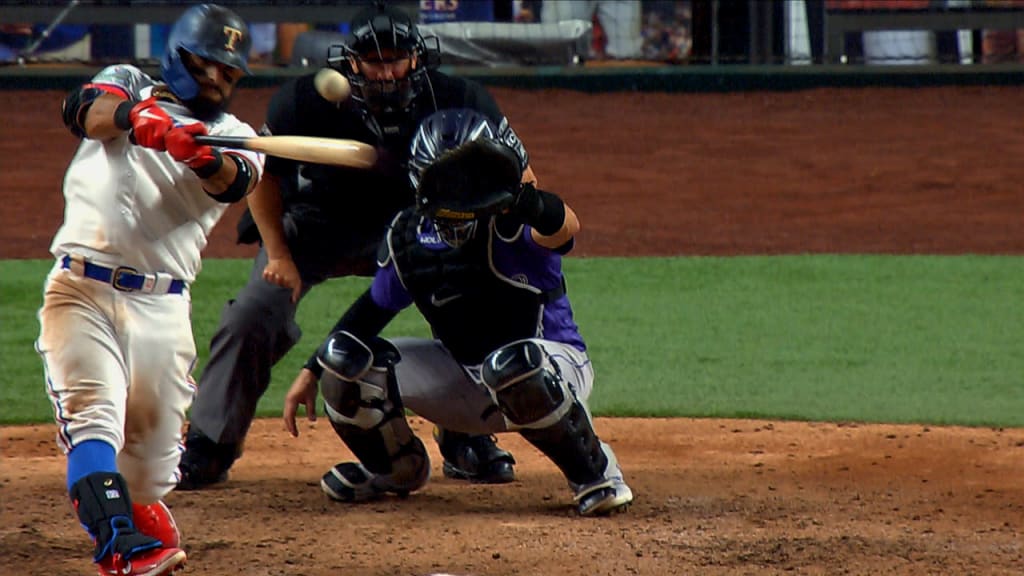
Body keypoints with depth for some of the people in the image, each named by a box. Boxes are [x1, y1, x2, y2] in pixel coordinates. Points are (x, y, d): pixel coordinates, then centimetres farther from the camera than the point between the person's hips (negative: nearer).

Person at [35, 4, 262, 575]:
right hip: (81, 290, -2)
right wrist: (139, 117, -36)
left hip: (161, 307, 2)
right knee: (93, 416, -20)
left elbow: (233, 181, -12)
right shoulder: (127, 85, 12)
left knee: (152, 447, 2)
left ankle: (145, 523, 29)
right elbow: (92, 113, -13)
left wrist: (206, 159, -36)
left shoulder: (233, 138, 13)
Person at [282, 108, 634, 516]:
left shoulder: (514, 226, -23)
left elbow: (565, 227, -46)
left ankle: (594, 470, -15)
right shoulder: (409, 236, -6)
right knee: (343, 356, -12)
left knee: (512, 364, -42)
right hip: (463, 385, 5)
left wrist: (533, 206, -68)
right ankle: (395, 468, 16)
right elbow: (375, 308, 8)